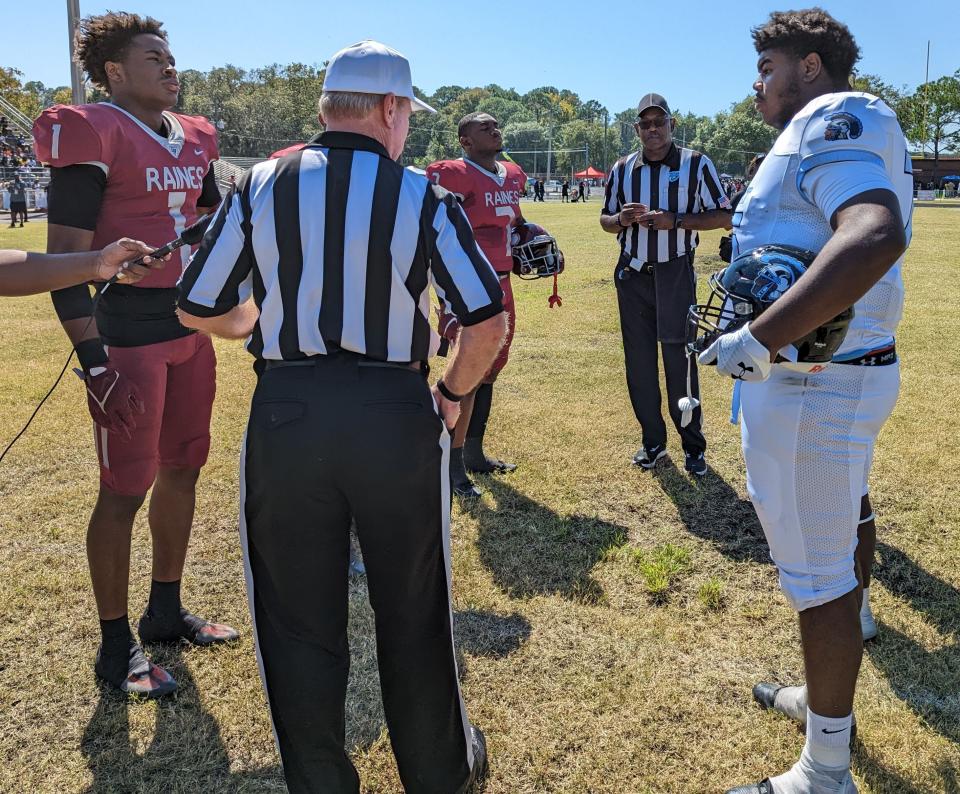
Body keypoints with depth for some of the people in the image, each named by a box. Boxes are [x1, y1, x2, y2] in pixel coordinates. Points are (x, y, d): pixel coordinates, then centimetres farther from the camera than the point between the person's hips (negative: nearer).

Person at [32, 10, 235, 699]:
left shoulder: (192, 140, 12)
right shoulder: (94, 137, -11)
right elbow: (66, 259, -15)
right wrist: (95, 363, -20)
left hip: (189, 327, 8)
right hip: (128, 336, -8)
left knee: (182, 468, 15)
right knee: (125, 489, 0)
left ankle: (166, 611, 32)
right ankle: (117, 647, 16)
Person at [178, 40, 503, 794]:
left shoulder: (259, 187, 2)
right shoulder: (425, 198, -2)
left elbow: (198, 308, 5)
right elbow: (488, 321, -6)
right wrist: (453, 392, 11)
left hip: (287, 412, 1)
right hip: (397, 413, 0)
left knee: (300, 619, 15)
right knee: (413, 615, 17)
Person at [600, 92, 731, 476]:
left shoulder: (696, 164, -2)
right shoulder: (622, 168, 9)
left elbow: (724, 215, -4)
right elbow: (606, 220, 15)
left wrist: (675, 221, -17)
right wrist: (621, 219, -9)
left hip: (675, 274, -4)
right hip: (632, 274, 4)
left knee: (678, 359, -4)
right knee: (638, 359, 7)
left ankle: (693, 445, 7)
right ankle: (652, 440, 19)